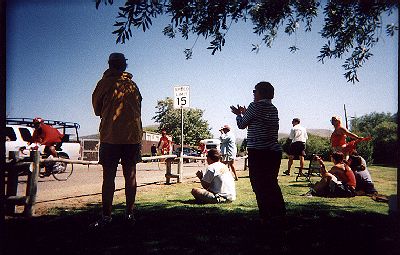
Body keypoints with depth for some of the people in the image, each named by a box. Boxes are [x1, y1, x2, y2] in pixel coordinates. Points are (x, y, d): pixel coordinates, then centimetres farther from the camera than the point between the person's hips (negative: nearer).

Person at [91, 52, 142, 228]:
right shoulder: (133, 85, 12)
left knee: (109, 176, 0)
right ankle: (129, 214, 11)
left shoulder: (104, 83, 1)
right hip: (133, 135, 4)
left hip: (110, 136, -3)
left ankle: (106, 216, 1)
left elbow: (97, 109, 11)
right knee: (130, 175, 7)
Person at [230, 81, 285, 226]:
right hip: (275, 151, 8)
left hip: (258, 152, -8)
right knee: (272, 184, 15)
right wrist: (245, 113, 30)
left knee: (260, 185, -1)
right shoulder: (274, 109, 15)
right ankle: (279, 215, 20)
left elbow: (242, 125, 2)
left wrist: (238, 114, 21)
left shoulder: (256, 106, -7)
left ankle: (266, 218, 0)